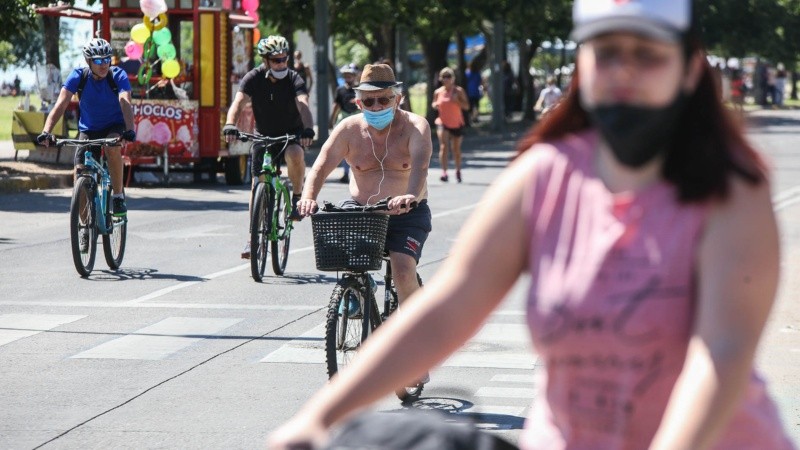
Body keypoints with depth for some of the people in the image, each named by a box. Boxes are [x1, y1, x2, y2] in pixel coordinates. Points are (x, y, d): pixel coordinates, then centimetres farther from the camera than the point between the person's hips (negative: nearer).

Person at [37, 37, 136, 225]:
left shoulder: (118, 75, -20)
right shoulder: (78, 76, -17)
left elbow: (125, 103, -35)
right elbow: (61, 103, -27)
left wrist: (129, 130, -53)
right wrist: (46, 131, -42)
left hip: (114, 126, -2)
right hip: (88, 129, 2)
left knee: (113, 147, -37)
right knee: (80, 175, -13)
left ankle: (118, 196, -19)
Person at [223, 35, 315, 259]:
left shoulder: (293, 79, -17)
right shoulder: (253, 78, -13)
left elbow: (303, 105, -33)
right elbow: (238, 103, -27)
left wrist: (308, 129, -52)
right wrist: (230, 124, -47)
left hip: (291, 134, -2)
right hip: (264, 135, 2)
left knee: (295, 155, -36)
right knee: (258, 183, -4)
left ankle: (297, 196, -11)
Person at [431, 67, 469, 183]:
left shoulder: (458, 91, -4)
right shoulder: (438, 92, 4)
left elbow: (466, 106, -7)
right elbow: (435, 103, 19)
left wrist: (456, 100, -24)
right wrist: (434, 105, -5)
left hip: (457, 124, 0)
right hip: (442, 122, 0)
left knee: (456, 149, 12)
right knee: (443, 146, -19)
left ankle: (458, 171, 34)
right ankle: (444, 172, -26)